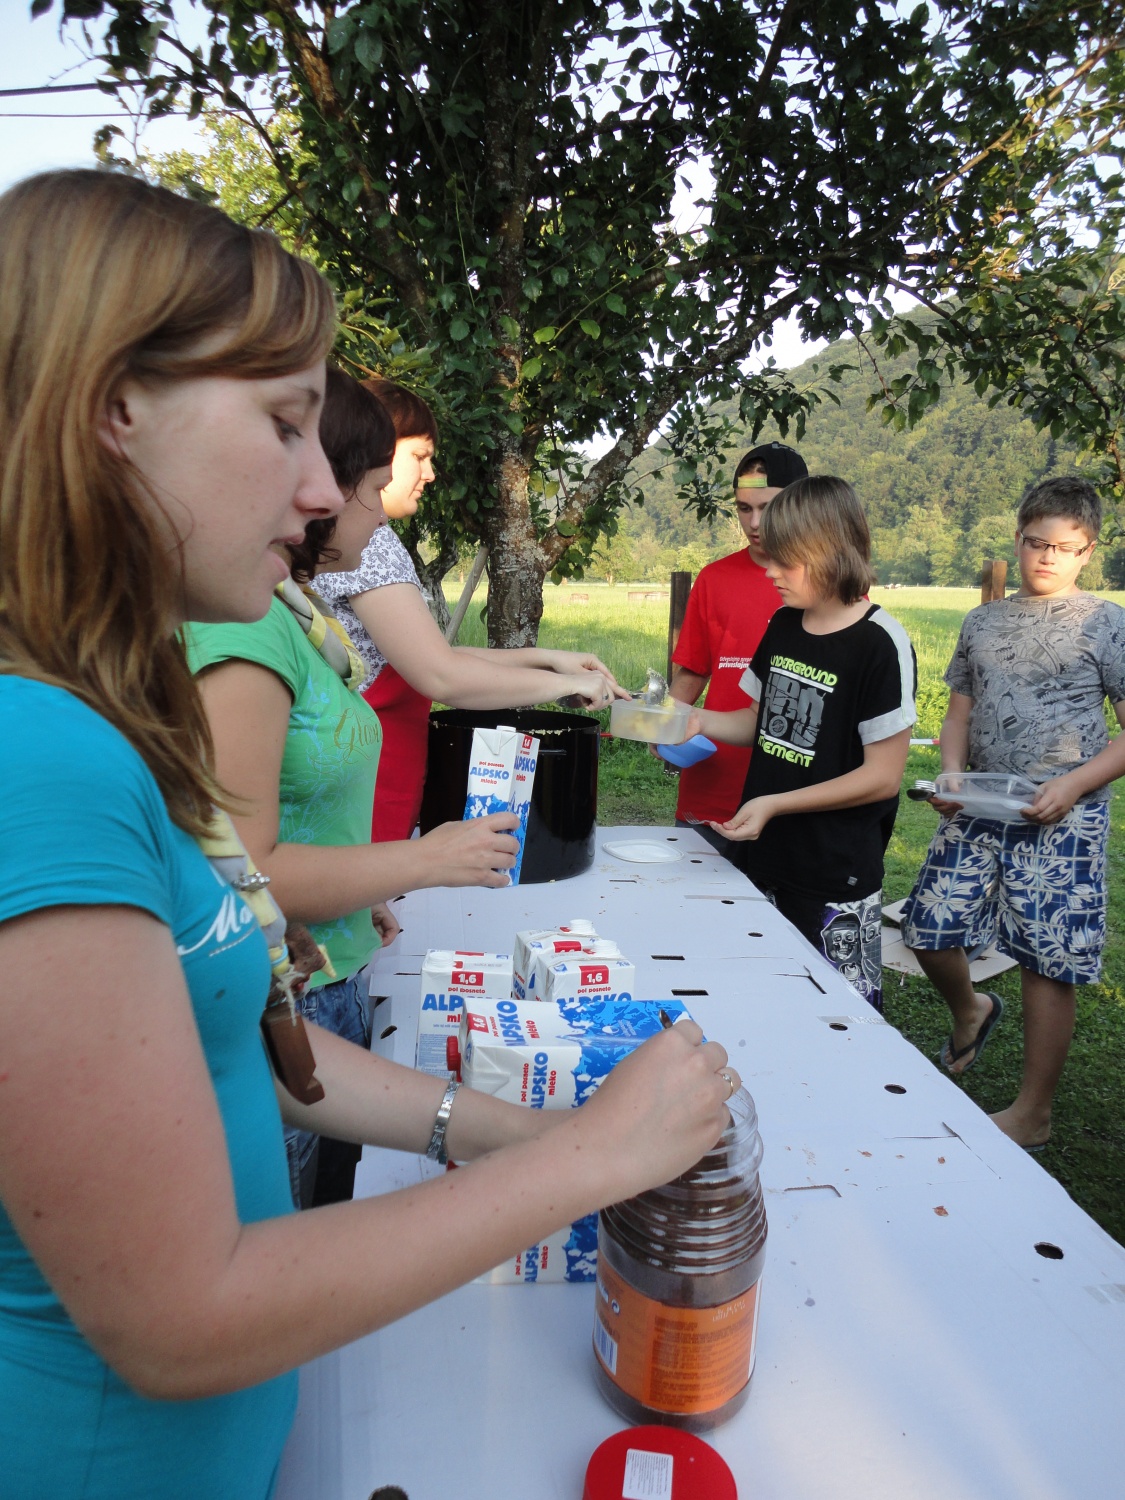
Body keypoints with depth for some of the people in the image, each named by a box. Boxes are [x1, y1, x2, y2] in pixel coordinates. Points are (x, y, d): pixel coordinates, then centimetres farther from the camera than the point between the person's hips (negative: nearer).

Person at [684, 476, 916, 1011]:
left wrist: (775, 804, -19)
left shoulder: (881, 644, -15)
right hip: (762, 860, 6)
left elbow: (883, 776, -15)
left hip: (836, 879, -6)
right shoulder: (783, 626, 6)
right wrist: (701, 721, -2)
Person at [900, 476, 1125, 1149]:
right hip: (978, 811, 5)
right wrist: (951, 777, -3)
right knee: (929, 929, 3)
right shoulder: (984, 622, 12)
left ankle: (1034, 1114, 18)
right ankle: (971, 1010, 37)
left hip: (1061, 819, -4)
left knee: (1047, 963, 1)